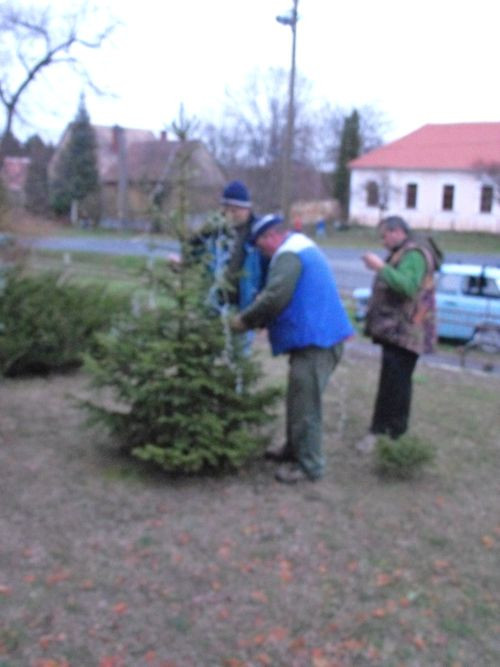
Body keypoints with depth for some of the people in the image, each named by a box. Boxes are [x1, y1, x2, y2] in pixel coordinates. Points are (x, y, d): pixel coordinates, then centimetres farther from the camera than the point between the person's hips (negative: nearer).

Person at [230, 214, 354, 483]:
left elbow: (273, 298, -24)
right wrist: (256, 321, 15)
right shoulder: (303, 249, 21)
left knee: (304, 404, -3)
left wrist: (245, 320, -9)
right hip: (319, 337, 11)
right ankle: (294, 450, 33)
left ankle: (309, 465, 7)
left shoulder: (289, 255, -14)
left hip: (314, 341, -11)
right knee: (299, 399, 20)